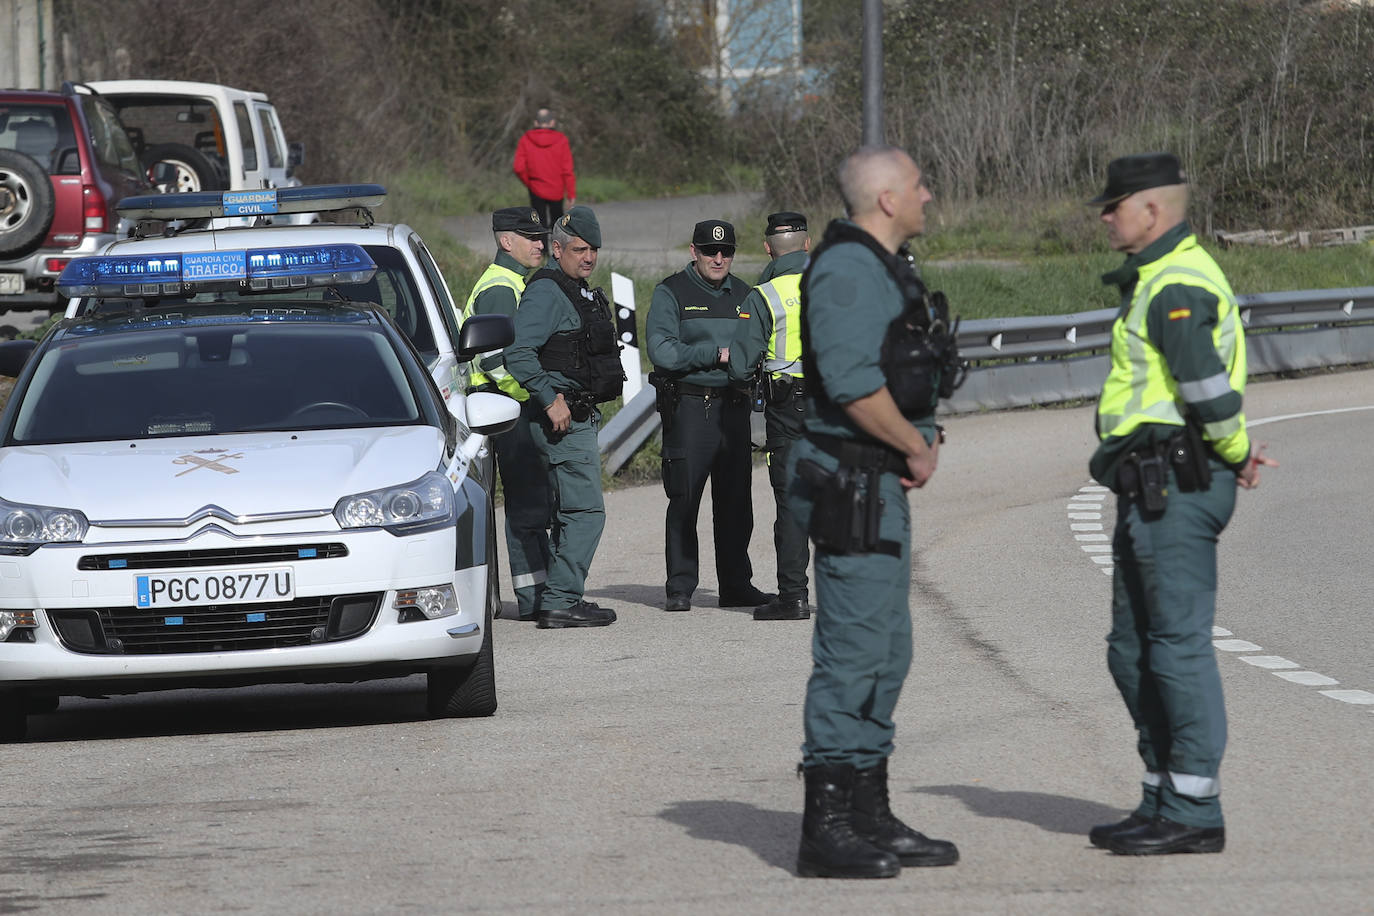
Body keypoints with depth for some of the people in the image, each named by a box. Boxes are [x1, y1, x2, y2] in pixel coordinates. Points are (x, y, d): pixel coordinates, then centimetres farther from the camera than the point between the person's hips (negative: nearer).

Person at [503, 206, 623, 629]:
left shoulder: (582, 294, 19)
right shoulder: (546, 292, -13)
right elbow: (518, 352, -23)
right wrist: (550, 401, -25)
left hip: (581, 415, 10)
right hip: (562, 419, -10)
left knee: (571, 511, 13)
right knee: (585, 510, -12)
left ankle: (557, 598, 19)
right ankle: (560, 602, -12)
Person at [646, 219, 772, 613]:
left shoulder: (741, 294, 16)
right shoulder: (671, 293, -2)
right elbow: (662, 351, -13)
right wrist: (716, 355, -16)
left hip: (733, 406, 5)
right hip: (688, 406, -5)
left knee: (736, 503, 8)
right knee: (684, 502, -5)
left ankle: (736, 584, 15)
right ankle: (680, 589, -1)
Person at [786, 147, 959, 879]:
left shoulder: (883, 267, 18)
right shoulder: (847, 269, -16)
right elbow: (853, 383, -24)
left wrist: (921, 441, 9)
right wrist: (918, 445, -13)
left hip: (882, 484, 11)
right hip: (850, 483, -11)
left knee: (884, 655, 14)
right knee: (853, 656, -10)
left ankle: (870, 818, 20)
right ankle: (827, 829, -8)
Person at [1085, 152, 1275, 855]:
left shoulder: (1177, 285, -15)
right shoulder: (1155, 280, 20)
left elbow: (1208, 388, -22)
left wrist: (1235, 453, -6)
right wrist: (1234, 454, 8)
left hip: (1176, 487, -11)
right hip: (1151, 490, 11)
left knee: (1178, 645, -7)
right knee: (1134, 650, 14)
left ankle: (1194, 813, -5)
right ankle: (1163, 801, 21)